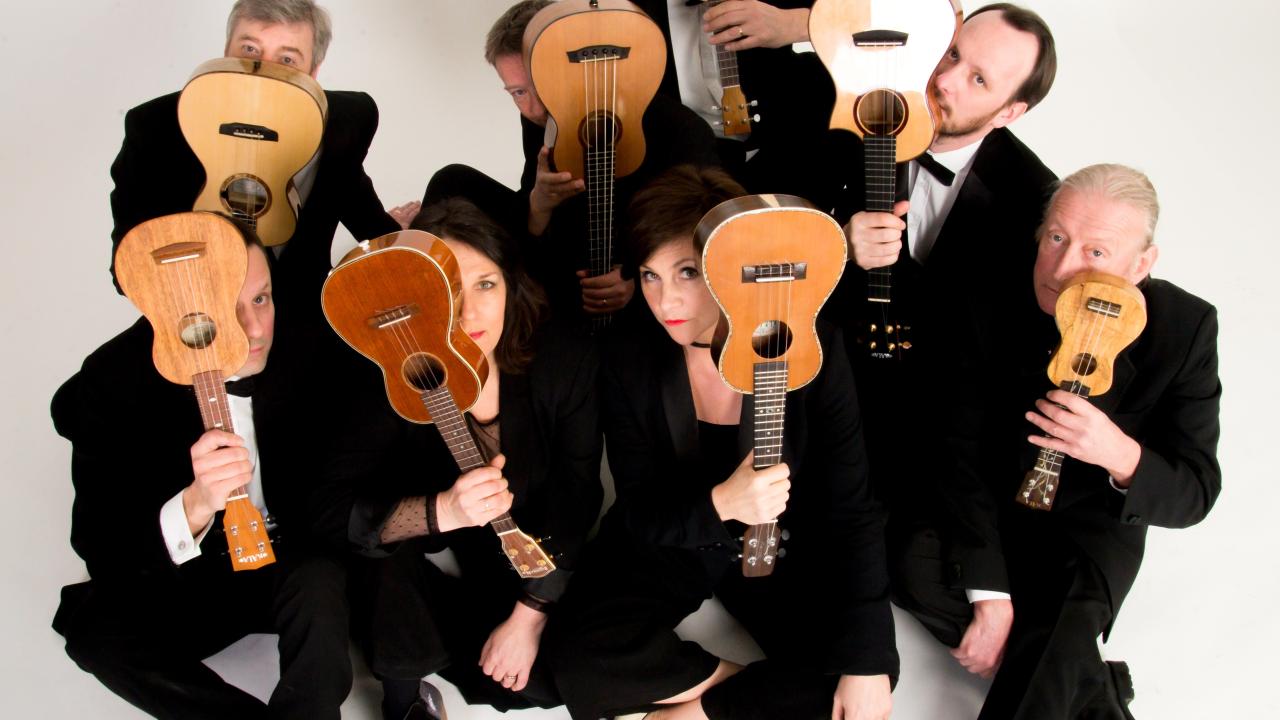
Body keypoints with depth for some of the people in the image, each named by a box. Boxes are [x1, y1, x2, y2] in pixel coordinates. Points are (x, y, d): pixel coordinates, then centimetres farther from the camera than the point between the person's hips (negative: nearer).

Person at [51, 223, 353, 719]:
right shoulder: (115, 382, -19)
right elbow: (98, 546, -25)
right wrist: (196, 505, -43)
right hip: (189, 579, 1)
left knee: (320, 582, -33)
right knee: (95, 628, -27)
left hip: (297, 564, -1)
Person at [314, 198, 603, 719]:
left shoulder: (564, 360, -16)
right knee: (390, 574, -32)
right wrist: (441, 512, -43)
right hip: (441, 567, -1)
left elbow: (575, 499, -14)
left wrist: (529, 618, -19)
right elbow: (337, 510, -26)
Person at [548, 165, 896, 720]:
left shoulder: (814, 352, -20)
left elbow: (851, 512, -17)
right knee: (580, 658, -23)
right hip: (666, 544, 0)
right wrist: (721, 502, -38)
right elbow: (639, 514, -15)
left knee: (861, 672, -21)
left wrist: (867, 664, -24)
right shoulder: (628, 360, -17)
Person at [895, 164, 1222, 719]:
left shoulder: (1185, 329, -18)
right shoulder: (988, 309, -18)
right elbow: (962, 455, -14)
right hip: (988, 503, 2)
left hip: (1093, 524, -2)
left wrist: (1123, 457, -40)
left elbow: (1195, 492, -16)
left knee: (1070, 628, -32)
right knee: (917, 569, -27)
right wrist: (990, 595, -23)